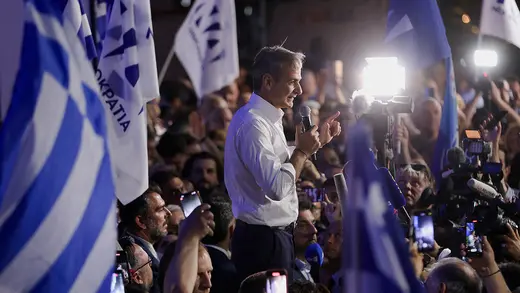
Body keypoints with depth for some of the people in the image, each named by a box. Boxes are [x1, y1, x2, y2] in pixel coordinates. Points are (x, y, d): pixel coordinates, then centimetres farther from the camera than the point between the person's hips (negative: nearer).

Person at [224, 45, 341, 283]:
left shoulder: (268, 119, 12)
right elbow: (277, 187, -29)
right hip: (263, 239, -10)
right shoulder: (252, 123, -21)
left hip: (274, 235, 10)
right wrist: (303, 150, -15)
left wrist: (318, 140, 21)